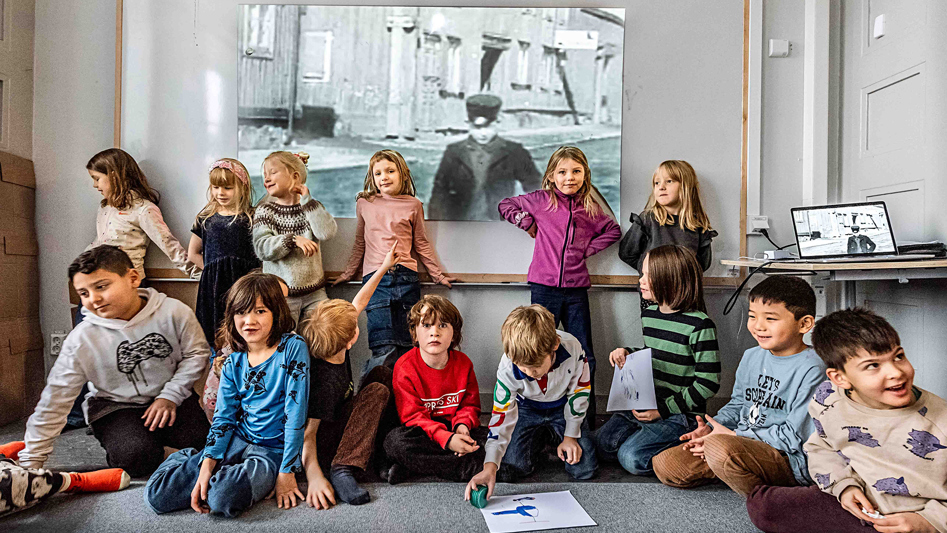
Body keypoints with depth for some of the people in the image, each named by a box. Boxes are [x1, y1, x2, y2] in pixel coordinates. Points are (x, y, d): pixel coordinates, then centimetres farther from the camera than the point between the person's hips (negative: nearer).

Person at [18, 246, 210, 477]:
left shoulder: (174, 312, -15)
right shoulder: (81, 339, -13)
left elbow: (197, 353, -3)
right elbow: (55, 400, -7)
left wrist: (170, 395, -12)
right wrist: (31, 462, -5)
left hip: (171, 399, 1)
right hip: (116, 407, 0)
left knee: (200, 439, -23)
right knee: (137, 458, -26)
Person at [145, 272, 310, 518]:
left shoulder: (293, 347, -13)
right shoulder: (233, 363, 4)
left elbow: (296, 412, -15)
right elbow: (223, 417, 3)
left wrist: (287, 472, -16)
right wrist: (206, 466, -13)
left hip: (274, 451, -4)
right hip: (237, 441, 5)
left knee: (223, 498, -32)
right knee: (157, 495, -9)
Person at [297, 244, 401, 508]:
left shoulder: (336, 349, -8)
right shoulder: (325, 380, -34)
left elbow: (358, 302, 4)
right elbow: (307, 432, -35)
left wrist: (384, 267, 10)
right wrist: (314, 476, -48)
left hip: (340, 423, 10)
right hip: (324, 445, -9)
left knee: (381, 372, 5)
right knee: (377, 391, -24)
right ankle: (342, 470, -30)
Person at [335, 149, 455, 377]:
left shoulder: (413, 205, 12)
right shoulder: (364, 204, 14)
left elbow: (421, 243, 20)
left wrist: (438, 275, 19)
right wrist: (347, 274, 26)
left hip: (406, 277, 1)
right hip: (375, 278, -1)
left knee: (405, 349, 0)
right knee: (384, 351, -12)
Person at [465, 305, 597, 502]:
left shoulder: (572, 348, -34)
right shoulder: (508, 368, -33)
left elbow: (580, 391, -15)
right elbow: (502, 416, -27)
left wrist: (570, 436, -11)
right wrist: (490, 467, -38)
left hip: (562, 407, 0)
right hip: (526, 409, 0)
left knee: (584, 470, -11)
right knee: (510, 469, -14)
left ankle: (554, 437, 19)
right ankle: (538, 439, 17)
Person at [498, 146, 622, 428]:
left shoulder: (590, 207, 7)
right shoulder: (540, 200, 2)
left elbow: (614, 231, 21)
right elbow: (505, 205, 13)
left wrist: (590, 248, 7)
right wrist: (527, 223, 0)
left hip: (576, 289, 2)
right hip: (544, 287, -2)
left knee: (585, 356, 7)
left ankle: (587, 419, 21)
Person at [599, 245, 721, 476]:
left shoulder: (699, 325, -19)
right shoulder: (648, 315, 5)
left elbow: (709, 382, -18)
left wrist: (663, 410, -19)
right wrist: (628, 353, -1)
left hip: (681, 413, -7)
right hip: (644, 404, 7)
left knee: (631, 457, -19)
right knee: (601, 444, -3)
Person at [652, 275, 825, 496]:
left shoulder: (812, 370, -15)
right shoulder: (751, 357, 10)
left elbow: (794, 436, -17)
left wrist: (734, 435, -15)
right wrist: (711, 427, 1)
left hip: (789, 460, -7)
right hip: (743, 446, 7)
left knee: (721, 447, -39)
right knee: (664, 465, -5)